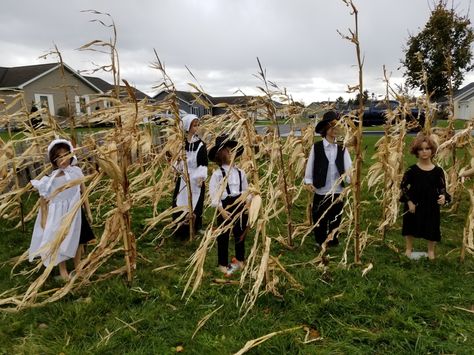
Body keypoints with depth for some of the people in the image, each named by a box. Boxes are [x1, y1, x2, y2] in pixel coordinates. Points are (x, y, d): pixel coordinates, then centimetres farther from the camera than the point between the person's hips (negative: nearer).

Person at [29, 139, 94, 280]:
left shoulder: (76, 172, -11)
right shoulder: (49, 180, -20)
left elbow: (83, 191, 0)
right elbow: (43, 200, -10)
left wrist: (88, 210, 6)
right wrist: (44, 220, -8)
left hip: (75, 213, 3)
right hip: (58, 215, -3)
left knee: (77, 239, 19)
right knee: (60, 243, 14)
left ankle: (77, 266, 43)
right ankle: (62, 270, 37)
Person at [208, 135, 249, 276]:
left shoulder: (240, 172, 5)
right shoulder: (217, 173, -11)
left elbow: (246, 189, 10)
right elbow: (213, 193, -14)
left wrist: (247, 204, -2)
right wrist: (222, 210, -18)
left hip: (240, 205, 5)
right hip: (225, 205, -5)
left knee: (240, 234, 16)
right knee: (223, 237, 7)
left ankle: (240, 260, 35)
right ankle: (222, 264, 22)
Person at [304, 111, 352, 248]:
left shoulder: (342, 149, 1)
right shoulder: (316, 147, -5)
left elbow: (348, 167, -5)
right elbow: (310, 166, -2)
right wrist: (308, 181, -12)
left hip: (337, 192, 2)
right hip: (320, 192, -2)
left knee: (335, 220, 15)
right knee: (319, 221, 11)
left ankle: (333, 242, 34)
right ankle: (320, 244, 31)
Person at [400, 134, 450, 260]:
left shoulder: (438, 171, -4)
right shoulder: (412, 170, -8)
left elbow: (442, 188, 1)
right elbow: (403, 186, -4)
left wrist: (443, 197, -21)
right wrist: (409, 201, -12)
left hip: (431, 204, 1)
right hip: (413, 204, -1)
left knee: (432, 228, 12)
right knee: (410, 227, 12)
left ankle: (431, 251, 36)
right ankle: (409, 249, 34)